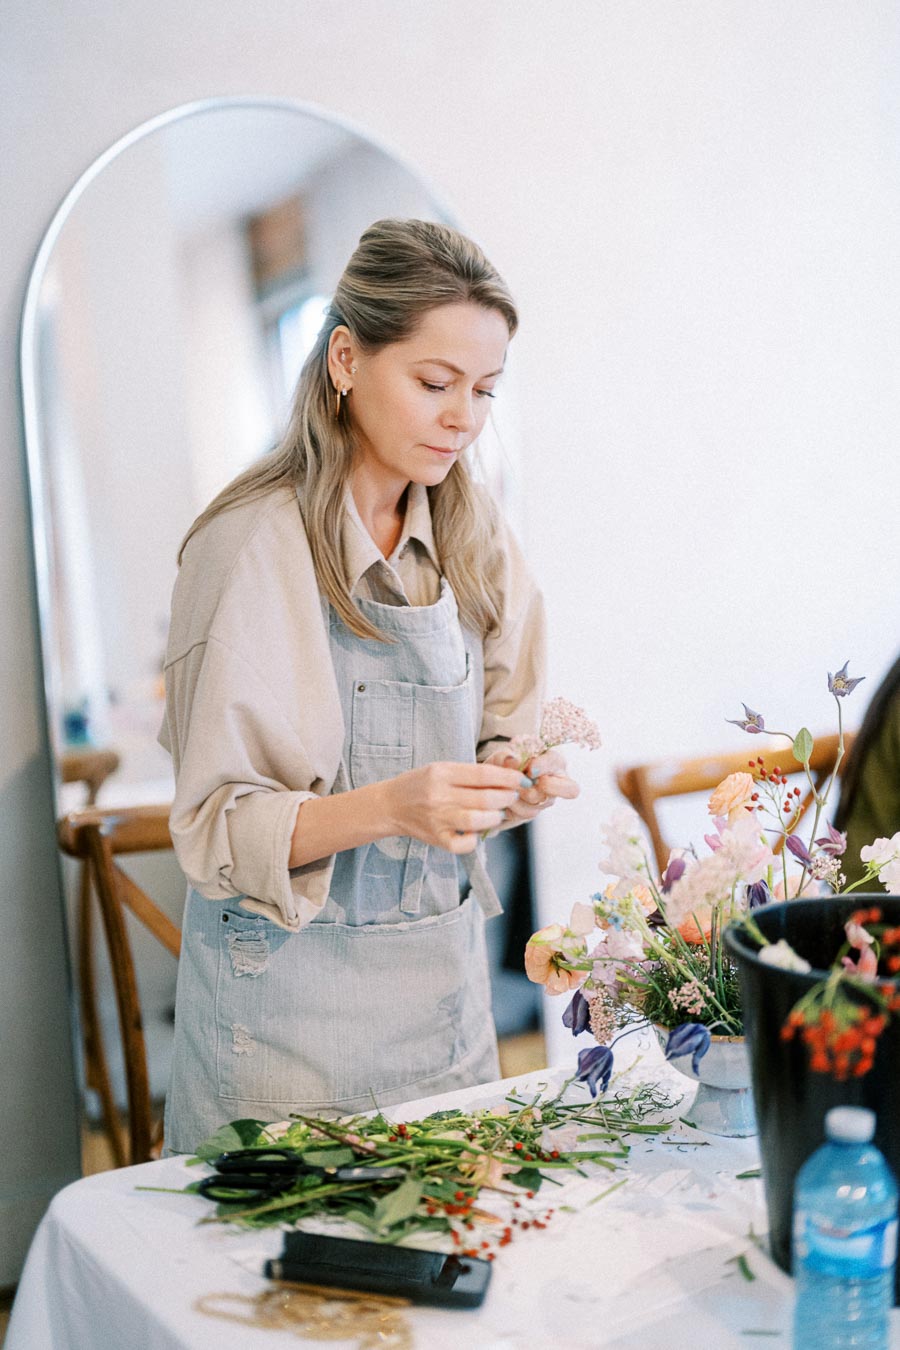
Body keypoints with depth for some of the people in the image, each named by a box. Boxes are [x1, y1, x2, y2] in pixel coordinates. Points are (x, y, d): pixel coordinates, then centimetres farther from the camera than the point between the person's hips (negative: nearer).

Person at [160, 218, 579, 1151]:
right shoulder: (252, 546, -15)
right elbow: (216, 825, -16)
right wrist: (389, 807, -31)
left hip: (442, 963, 5)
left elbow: (499, 734, 9)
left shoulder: (472, 536, 1)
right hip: (290, 979, -5)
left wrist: (514, 780, -13)